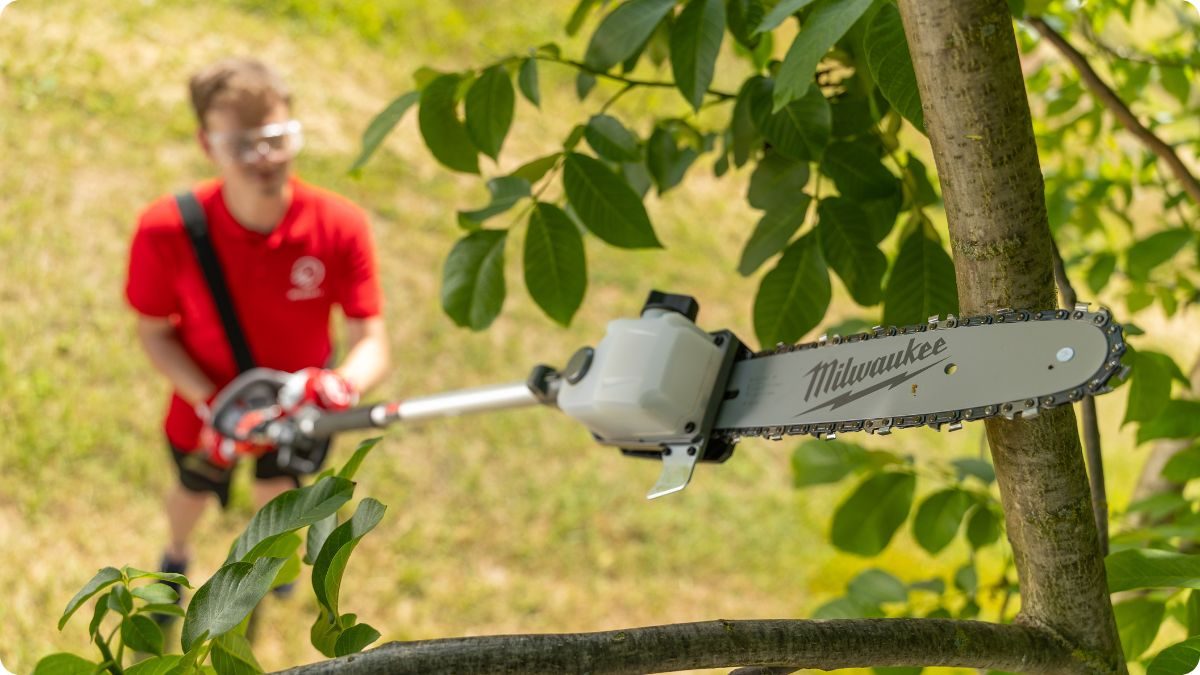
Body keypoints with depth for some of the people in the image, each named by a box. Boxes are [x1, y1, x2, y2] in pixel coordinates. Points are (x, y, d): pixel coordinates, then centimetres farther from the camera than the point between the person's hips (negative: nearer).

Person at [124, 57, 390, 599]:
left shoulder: (340, 226, -32)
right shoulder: (166, 231, -33)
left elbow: (371, 343, -28)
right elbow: (153, 332, -17)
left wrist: (342, 386, -51)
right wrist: (210, 404, -31)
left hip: (298, 407, 0)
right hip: (206, 405, 0)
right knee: (194, 492, 30)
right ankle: (176, 555, 68)